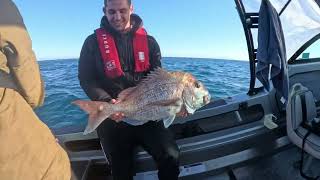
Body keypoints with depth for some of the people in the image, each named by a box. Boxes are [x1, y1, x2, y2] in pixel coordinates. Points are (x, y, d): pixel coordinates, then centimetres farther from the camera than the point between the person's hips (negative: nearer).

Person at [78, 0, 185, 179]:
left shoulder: (149, 41, 4)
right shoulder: (93, 42, 0)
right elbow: (87, 79, -4)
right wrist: (107, 102, -21)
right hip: (113, 119, 0)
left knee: (171, 156, -13)